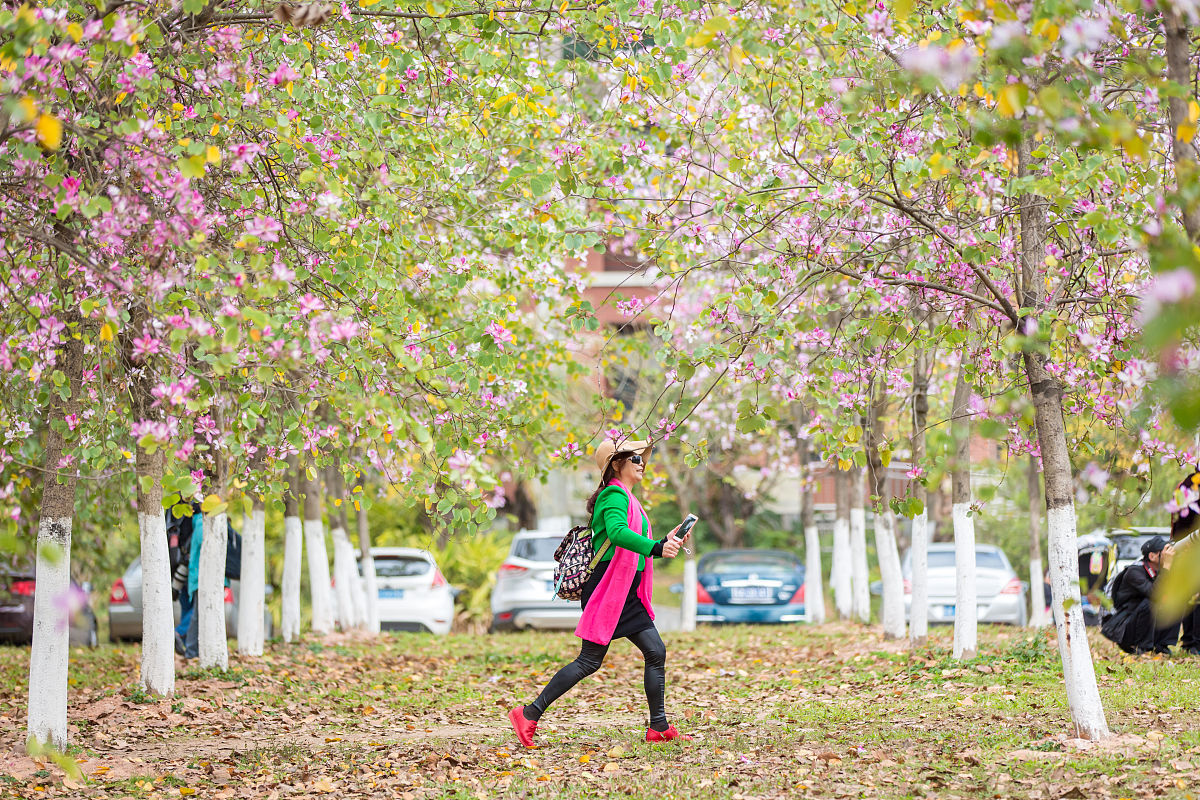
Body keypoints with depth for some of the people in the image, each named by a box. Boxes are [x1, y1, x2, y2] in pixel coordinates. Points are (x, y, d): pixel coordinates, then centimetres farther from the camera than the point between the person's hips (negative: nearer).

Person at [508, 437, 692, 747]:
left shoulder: (628, 499, 18)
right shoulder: (614, 496, -13)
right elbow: (617, 533, -33)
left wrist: (668, 541, 15)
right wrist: (656, 547, -45)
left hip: (627, 595, 10)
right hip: (607, 590, -10)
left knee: (656, 652, 3)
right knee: (589, 661, -7)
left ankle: (659, 727, 8)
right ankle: (529, 715, 0)